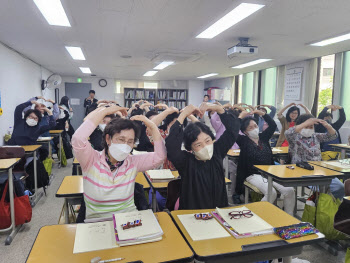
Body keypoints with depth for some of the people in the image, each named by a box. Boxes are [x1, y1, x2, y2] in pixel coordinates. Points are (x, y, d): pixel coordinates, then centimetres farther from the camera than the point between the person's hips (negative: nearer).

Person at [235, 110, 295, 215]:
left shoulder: (263, 137, 16)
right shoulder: (244, 141, 1)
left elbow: (273, 125, 14)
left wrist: (262, 113, 8)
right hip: (254, 175, -5)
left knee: (289, 190, -16)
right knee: (271, 193, -29)